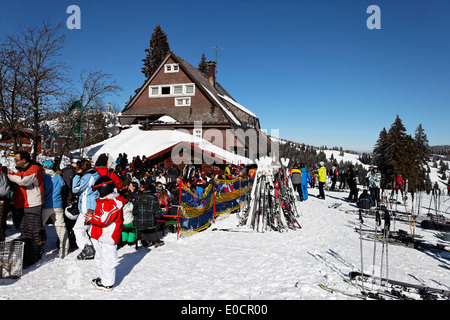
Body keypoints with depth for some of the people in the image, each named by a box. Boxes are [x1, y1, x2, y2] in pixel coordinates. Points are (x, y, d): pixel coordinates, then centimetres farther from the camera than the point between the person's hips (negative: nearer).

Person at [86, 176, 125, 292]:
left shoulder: (113, 203, -22)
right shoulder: (104, 201, 13)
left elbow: (104, 220, -25)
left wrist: (91, 218, -12)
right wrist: (93, 214, 5)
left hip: (108, 237, -11)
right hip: (100, 236, 11)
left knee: (107, 260, -1)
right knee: (99, 258, 24)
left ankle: (107, 283, 10)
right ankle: (102, 277, 40)